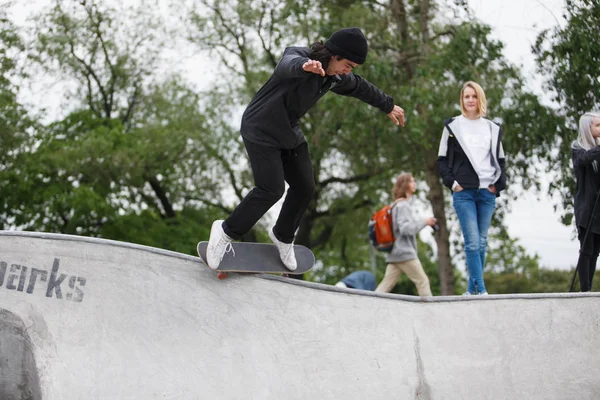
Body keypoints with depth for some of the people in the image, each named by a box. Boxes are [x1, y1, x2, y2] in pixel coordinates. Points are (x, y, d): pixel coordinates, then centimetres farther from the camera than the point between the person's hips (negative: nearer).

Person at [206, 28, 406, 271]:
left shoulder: (336, 77, -2)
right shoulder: (298, 58, -25)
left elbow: (360, 87, 19)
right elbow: (289, 65, -51)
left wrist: (388, 106, 32)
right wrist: (304, 66, -75)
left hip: (289, 133, 8)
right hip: (261, 131, -8)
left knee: (305, 187, 6)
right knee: (271, 190, -15)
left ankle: (282, 236, 29)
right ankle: (226, 231, 2)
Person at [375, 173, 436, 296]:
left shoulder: (397, 205, 20)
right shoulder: (403, 205, -10)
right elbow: (405, 228, -20)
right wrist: (424, 222, -14)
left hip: (394, 254, 9)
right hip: (405, 253, -9)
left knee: (387, 284, 1)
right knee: (422, 281, -2)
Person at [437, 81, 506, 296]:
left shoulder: (492, 129, 14)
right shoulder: (452, 126, 7)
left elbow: (500, 160, 16)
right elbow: (442, 160, 7)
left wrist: (499, 184, 2)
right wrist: (451, 182, -6)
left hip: (487, 192, 3)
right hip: (464, 192, -3)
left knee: (482, 242, 3)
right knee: (472, 242, -12)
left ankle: (472, 289, 9)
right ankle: (480, 289, -12)